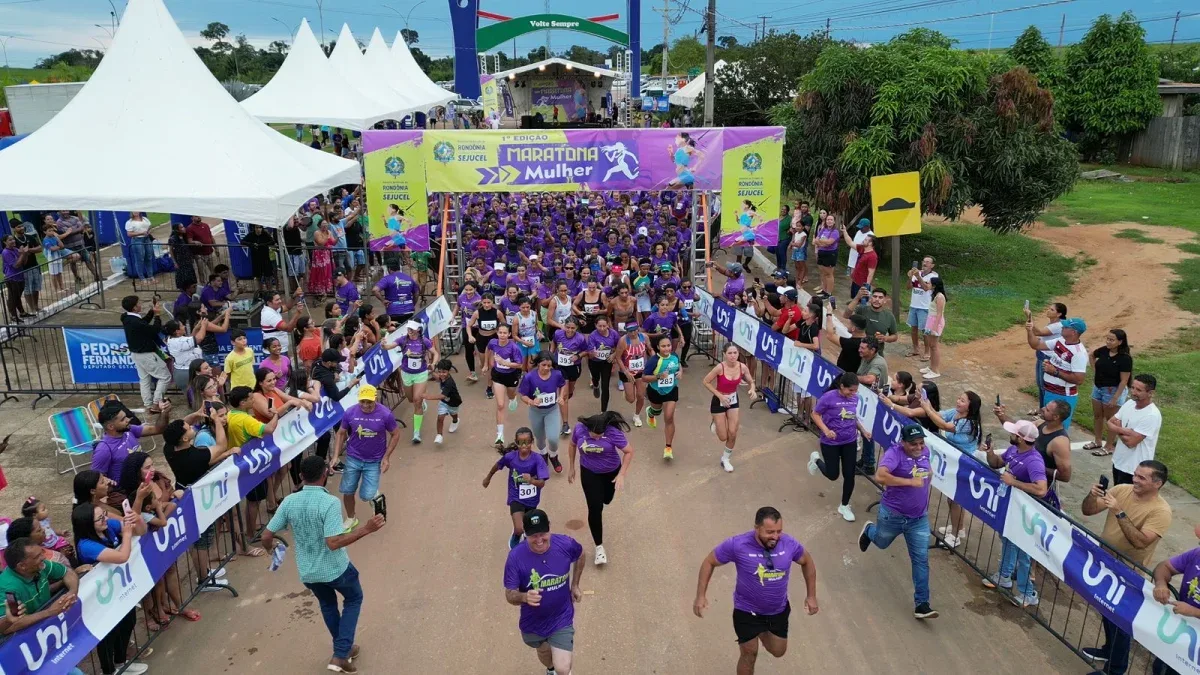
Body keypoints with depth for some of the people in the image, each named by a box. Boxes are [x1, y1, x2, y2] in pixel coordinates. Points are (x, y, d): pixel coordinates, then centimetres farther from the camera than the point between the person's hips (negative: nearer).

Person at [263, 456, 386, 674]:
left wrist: (271, 546, 19)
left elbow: (266, 536, -4)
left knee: (327, 605, 31)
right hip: (335, 568, -4)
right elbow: (333, 543, -32)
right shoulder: (330, 502, -26)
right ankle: (340, 655, 14)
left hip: (307, 572, 5)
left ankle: (343, 649, 45)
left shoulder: (289, 501, -10)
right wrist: (366, 529, -30)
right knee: (353, 599, 23)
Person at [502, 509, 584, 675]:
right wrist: (524, 597, -43)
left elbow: (580, 555, 2)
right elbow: (510, 595, -22)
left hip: (562, 619, -1)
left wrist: (575, 585, 6)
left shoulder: (566, 544, -23)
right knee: (544, 652, 29)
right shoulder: (516, 557, -27)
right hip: (533, 622, 1)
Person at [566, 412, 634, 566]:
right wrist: (571, 468, 3)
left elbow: (629, 451, -21)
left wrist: (621, 474, -24)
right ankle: (599, 546, 6)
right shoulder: (579, 429, -24)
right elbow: (572, 445, -3)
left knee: (606, 500, 25)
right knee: (595, 508, -7)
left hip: (611, 471, 0)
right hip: (589, 473, 0)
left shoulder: (613, 432, -32)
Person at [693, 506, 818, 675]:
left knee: (778, 651, 21)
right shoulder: (737, 545, -29)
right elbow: (709, 562, -14)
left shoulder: (789, 543, -20)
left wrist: (811, 595, 4)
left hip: (779, 610, 3)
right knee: (749, 655, 10)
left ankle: (762, 633, 54)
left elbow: (807, 562, 2)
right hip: (747, 611, -3)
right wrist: (701, 596, -16)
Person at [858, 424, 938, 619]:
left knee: (921, 560, 1)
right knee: (882, 543, 25)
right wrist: (910, 481, -40)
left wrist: (929, 473, 6)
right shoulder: (894, 453, -26)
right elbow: (880, 476, -44)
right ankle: (869, 531, 60)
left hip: (919, 518, 4)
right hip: (893, 515, -4)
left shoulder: (925, 451, -3)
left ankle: (921, 604, 9)